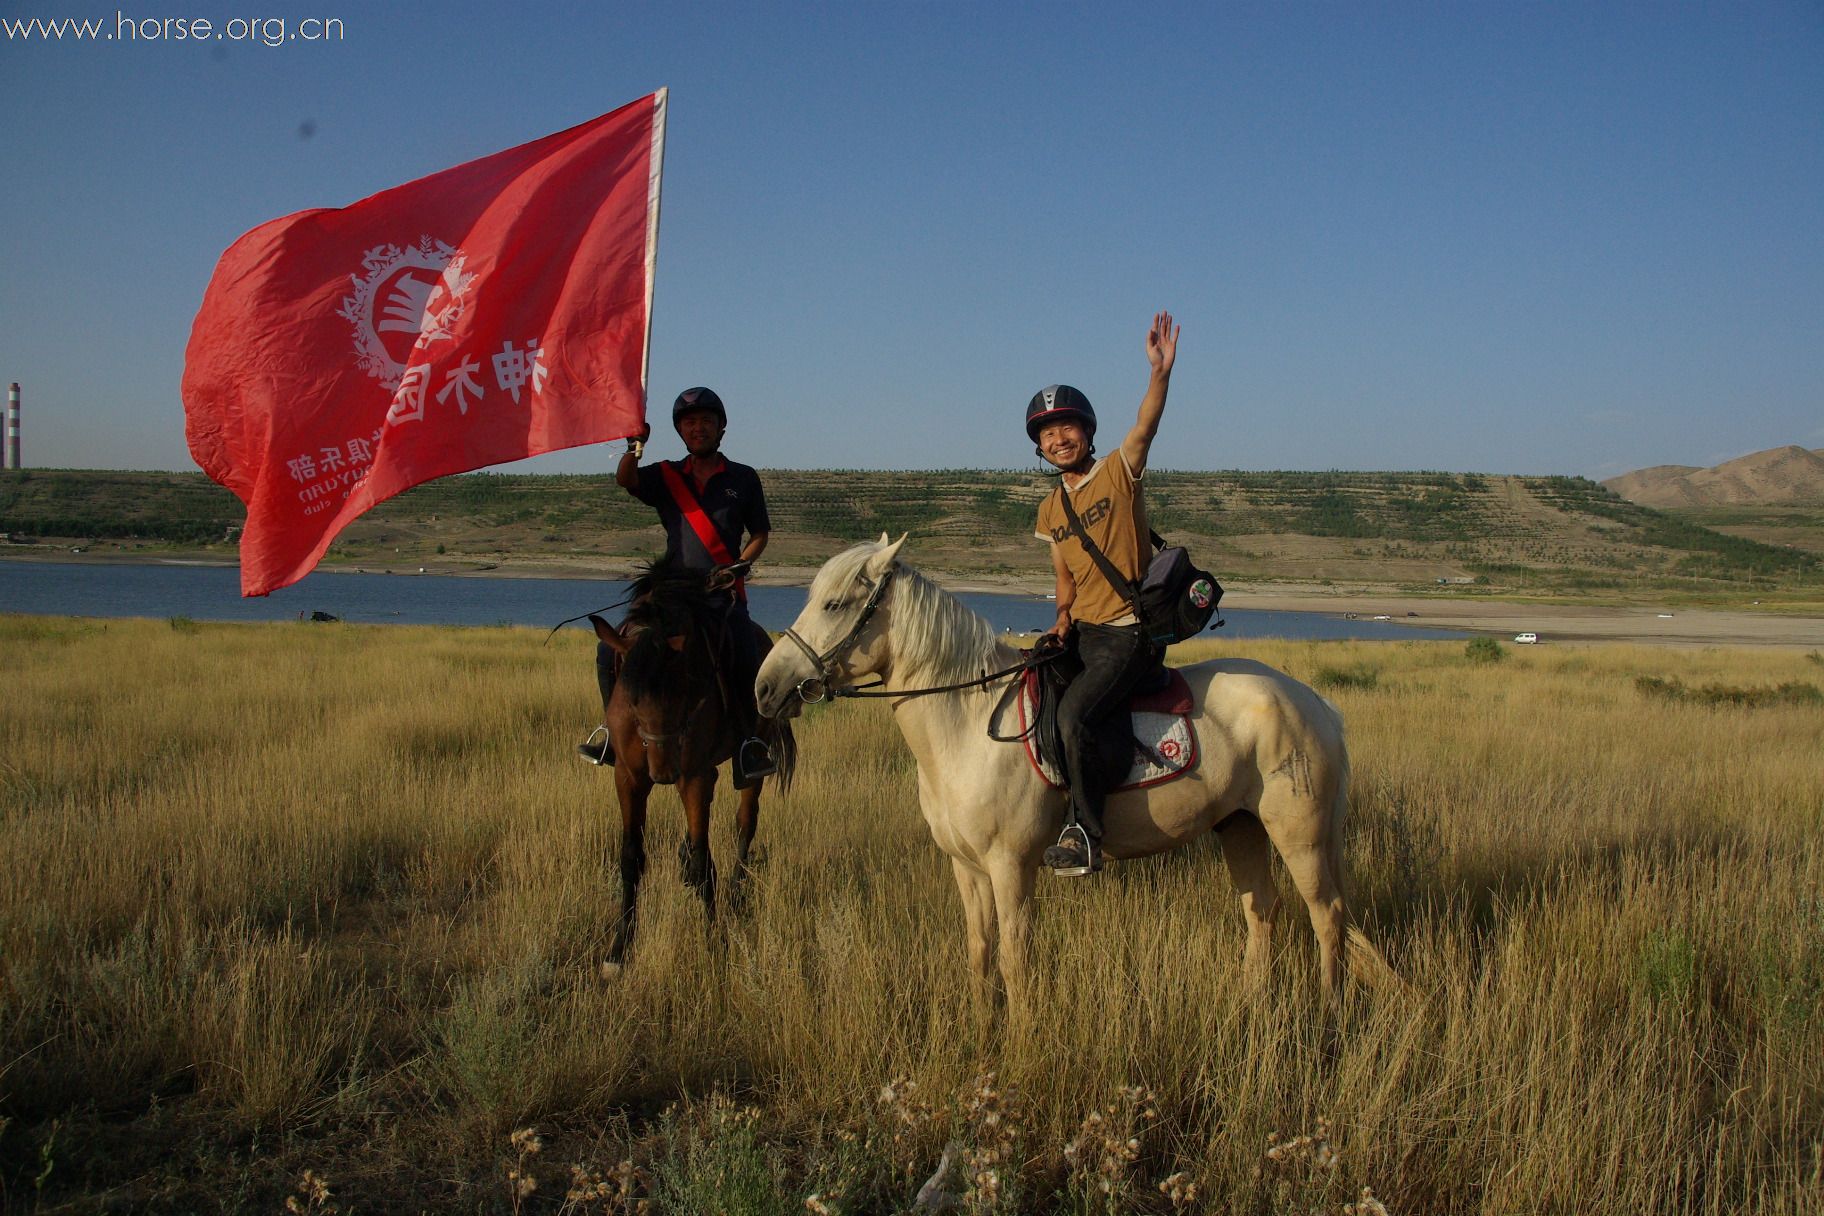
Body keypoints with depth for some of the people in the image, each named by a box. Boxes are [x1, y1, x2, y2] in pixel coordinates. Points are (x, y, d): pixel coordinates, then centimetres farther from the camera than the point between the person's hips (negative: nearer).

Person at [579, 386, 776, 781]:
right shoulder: (666, 476, 11)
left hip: (724, 592, -2)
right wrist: (634, 447, -27)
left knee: (746, 658, -28)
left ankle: (750, 741, -15)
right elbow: (625, 480, -7)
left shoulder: (743, 478, 9)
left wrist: (741, 564, -5)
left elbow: (760, 534, 13)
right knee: (610, 650, -10)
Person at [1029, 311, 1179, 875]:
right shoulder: (1050, 511, 12)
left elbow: (1146, 426, -23)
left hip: (1130, 632, -8)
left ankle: (1086, 832, -17)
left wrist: (1161, 372, -40)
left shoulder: (1119, 472, -5)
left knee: (1074, 712, -26)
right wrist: (1063, 617, -1)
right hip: (1081, 632, 8)